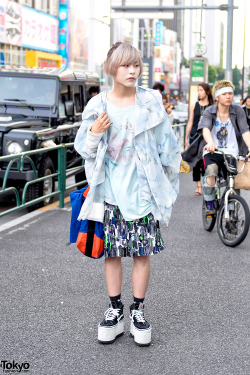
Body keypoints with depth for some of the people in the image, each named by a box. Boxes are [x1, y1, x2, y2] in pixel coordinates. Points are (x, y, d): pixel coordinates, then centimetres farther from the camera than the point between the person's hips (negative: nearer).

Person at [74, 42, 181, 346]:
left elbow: (165, 144, 7)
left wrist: (166, 183, 9)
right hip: (110, 191, 1)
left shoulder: (150, 102, 0)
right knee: (112, 252, 6)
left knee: (142, 253, 3)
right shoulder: (97, 105, 1)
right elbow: (84, 149, 6)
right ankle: (115, 311, 19)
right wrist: (94, 133, -15)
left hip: (143, 190, 0)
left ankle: (138, 311, 16)